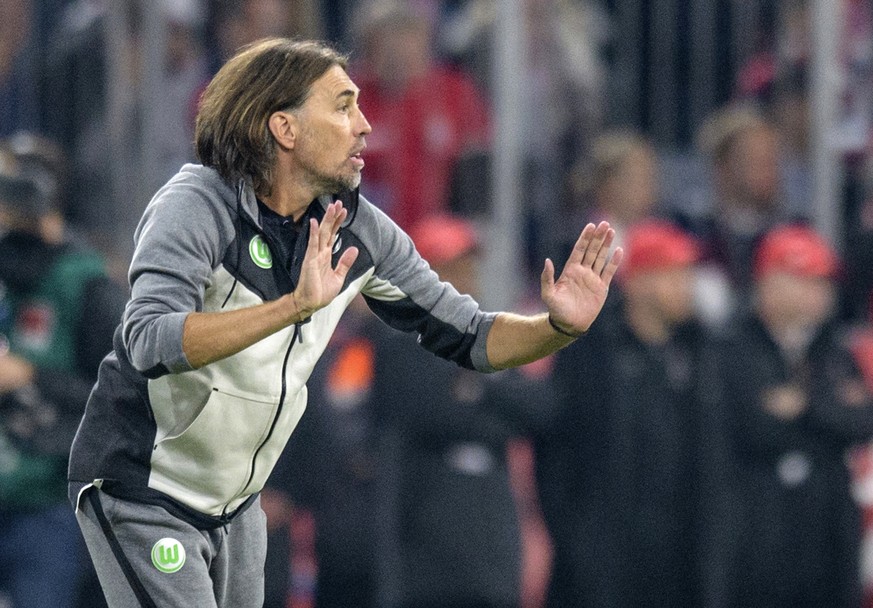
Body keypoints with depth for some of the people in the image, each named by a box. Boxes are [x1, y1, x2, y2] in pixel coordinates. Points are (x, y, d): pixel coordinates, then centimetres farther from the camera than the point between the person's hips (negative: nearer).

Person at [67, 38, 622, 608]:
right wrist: (295, 306, -48)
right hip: (142, 496, -7)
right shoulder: (196, 207, -22)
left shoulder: (357, 229, -2)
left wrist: (559, 326, -15)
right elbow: (150, 342, -38)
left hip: (235, 506, 7)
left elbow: (465, 334, 5)